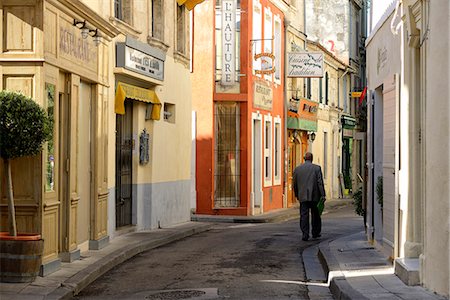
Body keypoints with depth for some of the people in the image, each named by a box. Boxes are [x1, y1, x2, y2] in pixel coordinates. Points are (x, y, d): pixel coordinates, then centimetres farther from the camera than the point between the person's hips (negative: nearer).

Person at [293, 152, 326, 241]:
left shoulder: (297, 169, 5)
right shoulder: (317, 168, -2)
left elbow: (294, 184, 10)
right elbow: (320, 182, -7)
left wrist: (297, 195, 21)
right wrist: (322, 195, -5)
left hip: (303, 197, 1)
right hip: (314, 196, -1)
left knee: (304, 216, 0)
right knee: (315, 215, 13)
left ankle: (305, 234, -7)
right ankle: (315, 233, 22)